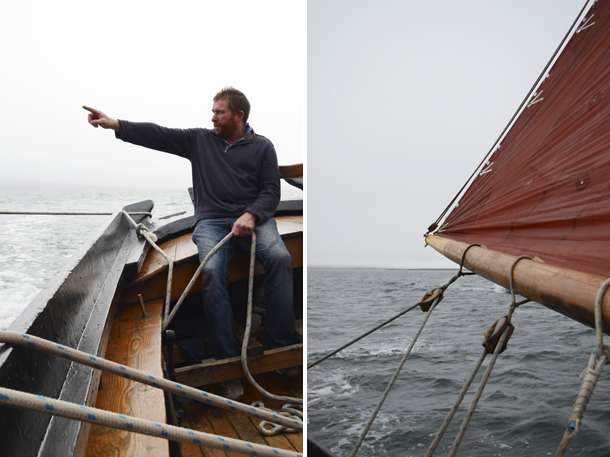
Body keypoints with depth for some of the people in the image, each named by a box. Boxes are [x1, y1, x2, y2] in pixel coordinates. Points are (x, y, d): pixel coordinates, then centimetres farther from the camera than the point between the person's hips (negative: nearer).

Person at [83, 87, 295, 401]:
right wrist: (114, 124, 2)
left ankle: (280, 349, -25)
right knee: (212, 271, -30)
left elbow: (271, 192, 5)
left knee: (279, 257, -32)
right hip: (211, 221, 1)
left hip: (253, 218, 0)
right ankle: (227, 362, -24)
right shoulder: (199, 139, 18)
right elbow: (158, 135, 12)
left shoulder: (262, 146, 13)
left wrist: (251, 215, -13)